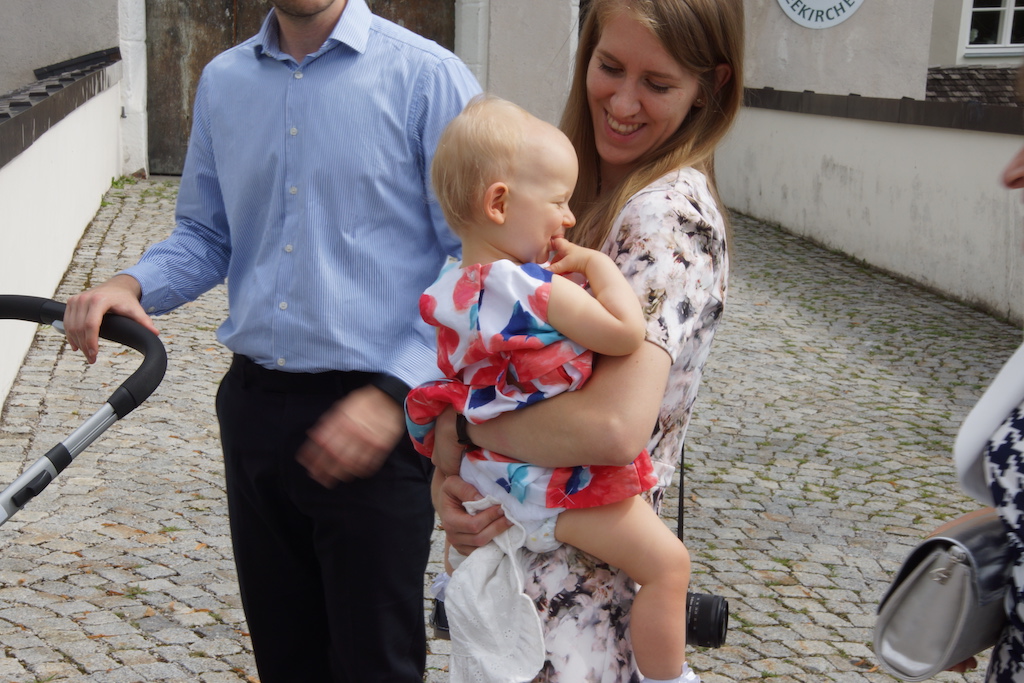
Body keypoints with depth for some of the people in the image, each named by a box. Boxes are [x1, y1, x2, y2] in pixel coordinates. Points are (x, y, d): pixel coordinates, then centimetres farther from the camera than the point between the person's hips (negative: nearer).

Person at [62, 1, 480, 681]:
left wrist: (395, 393, -19)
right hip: (254, 408, 5)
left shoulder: (427, 77, -9)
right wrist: (133, 284, -3)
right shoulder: (222, 81, 9)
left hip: (375, 419, -5)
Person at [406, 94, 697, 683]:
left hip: (490, 474, 9)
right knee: (668, 563, -5)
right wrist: (598, 263, -16)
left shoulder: (455, 288, 2)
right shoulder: (538, 290, -26)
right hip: (552, 485, -9)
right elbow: (628, 333, -28)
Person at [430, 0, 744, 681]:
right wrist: (445, 474, -12)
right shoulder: (582, 191, 5)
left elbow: (616, 425, -33)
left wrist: (459, 427, -19)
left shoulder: (669, 213, -20)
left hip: (583, 568, -8)